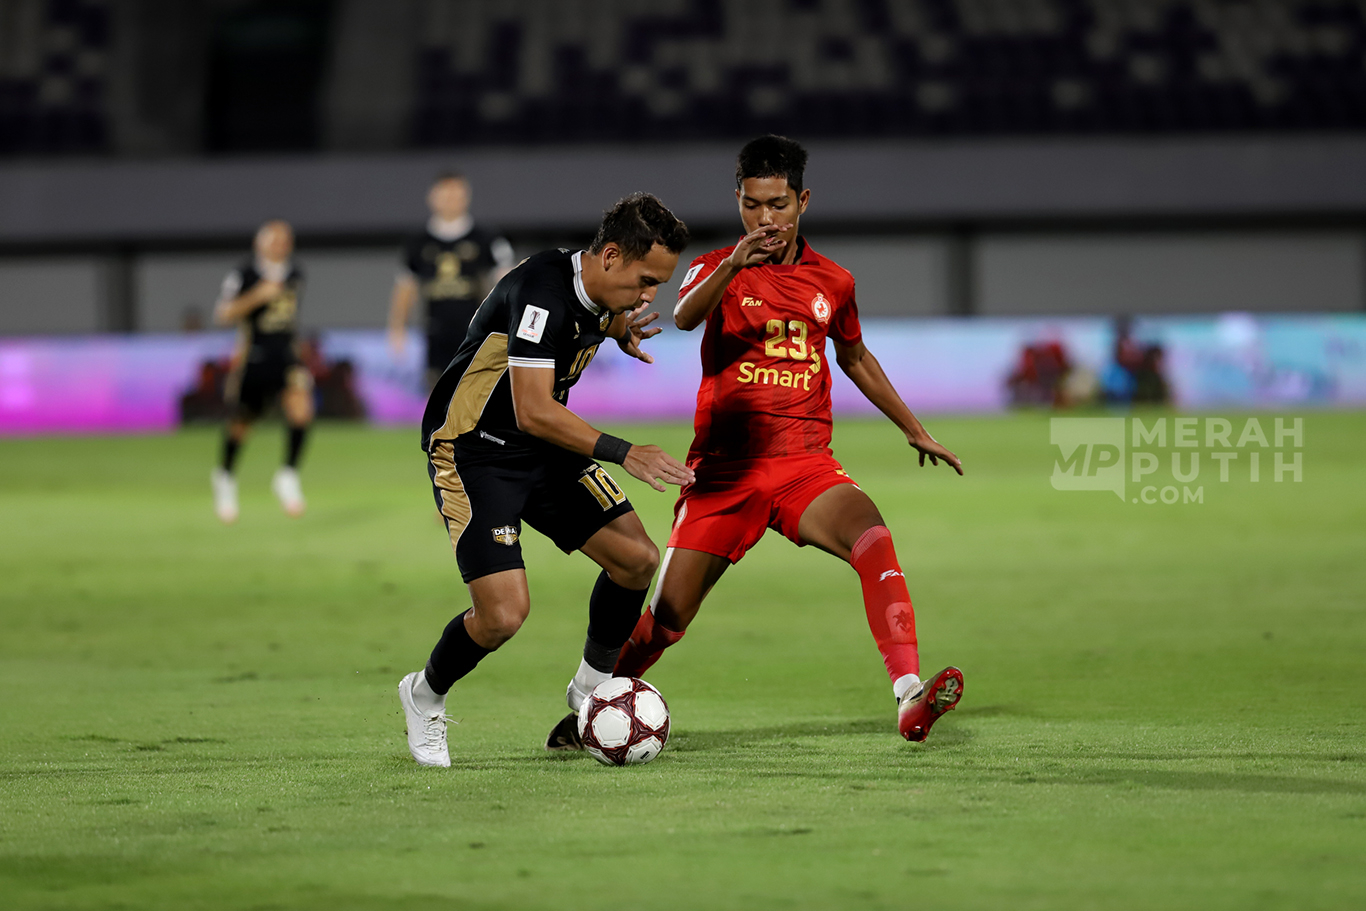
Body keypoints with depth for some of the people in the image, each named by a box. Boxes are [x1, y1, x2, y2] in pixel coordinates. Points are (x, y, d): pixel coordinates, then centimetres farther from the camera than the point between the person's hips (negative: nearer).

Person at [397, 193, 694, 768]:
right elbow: (533, 412, -33)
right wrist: (624, 454, -32)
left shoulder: (597, 295, -1)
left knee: (636, 559, 2)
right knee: (504, 613, -19)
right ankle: (425, 697, 10)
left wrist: (616, 332, 6)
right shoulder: (543, 292, -28)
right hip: (474, 454, -9)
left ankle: (593, 685, 25)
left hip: (544, 450, 9)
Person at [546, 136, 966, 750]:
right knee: (667, 618, -2)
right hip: (724, 468, -2)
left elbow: (856, 359, 29)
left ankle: (910, 702, -38)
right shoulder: (718, 269, 1)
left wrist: (914, 429, 34)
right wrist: (733, 265, -41)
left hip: (806, 468, 2)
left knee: (874, 541, -29)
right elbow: (684, 317, -23)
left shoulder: (832, 282, 11)